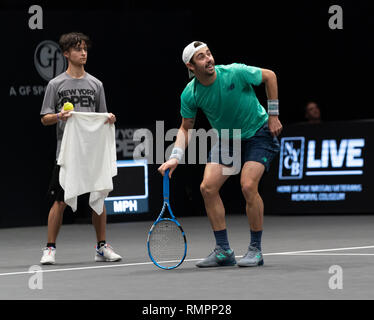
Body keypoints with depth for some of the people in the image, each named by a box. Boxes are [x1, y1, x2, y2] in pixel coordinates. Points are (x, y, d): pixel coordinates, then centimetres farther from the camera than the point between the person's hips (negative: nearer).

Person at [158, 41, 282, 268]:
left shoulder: (235, 73, -25)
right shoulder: (190, 94, -14)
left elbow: (270, 76, -7)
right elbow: (186, 128, 1)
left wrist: (273, 115, -8)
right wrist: (175, 157, -14)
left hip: (258, 132, -4)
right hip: (226, 139, 4)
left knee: (248, 186, -22)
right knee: (208, 187, -10)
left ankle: (256, 250, -8)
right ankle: (224, 251, 0)